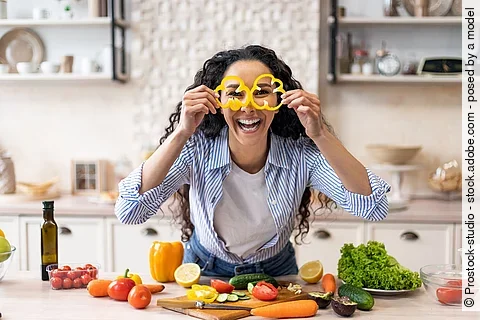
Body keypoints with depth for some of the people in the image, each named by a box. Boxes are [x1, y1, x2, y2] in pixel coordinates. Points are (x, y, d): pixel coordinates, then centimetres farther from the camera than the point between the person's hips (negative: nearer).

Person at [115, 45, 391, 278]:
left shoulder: (301, 155, -20)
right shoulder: (196, 151, -21)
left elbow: (374, 208, -30)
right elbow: (128, 212, -32)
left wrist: (321, 135, -38)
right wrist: (181, 133, -37)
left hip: (276, 274, 2)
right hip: (206, 273, -1)